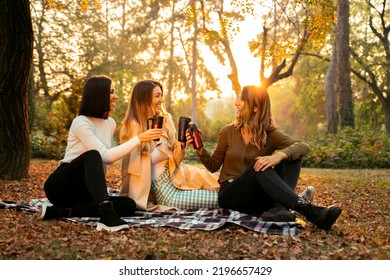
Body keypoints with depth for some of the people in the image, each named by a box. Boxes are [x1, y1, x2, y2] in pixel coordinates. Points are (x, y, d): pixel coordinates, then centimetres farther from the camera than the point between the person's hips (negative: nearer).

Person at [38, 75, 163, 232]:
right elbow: (106, 156, -23)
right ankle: (106, 214, -50)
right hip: (61, 186, -7)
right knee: (92, 155, -34)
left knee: (129, 205, -17)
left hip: (82, 191, 7)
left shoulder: (111, 123, 11)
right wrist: (139, 139, -22)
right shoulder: (80, 122, -12)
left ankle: (62, 212, -22)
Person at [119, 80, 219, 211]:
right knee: (218, 198, -18)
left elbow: (174, 158, 7)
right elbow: (131, 167, -11)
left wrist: (182, 145, -13)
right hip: (161, 184, -6)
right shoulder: (132, 128, -12)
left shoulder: (165, 119, 4)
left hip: (179, 174, 6)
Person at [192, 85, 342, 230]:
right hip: (230, 195, -1)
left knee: (291, 157, -15)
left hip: (257, 199, 2)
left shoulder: (270, 134, 2)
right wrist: (200, 150, -6)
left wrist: (279, 155, -35)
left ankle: (279, 208, -39)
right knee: (259, 167, -31)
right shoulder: (228, 132, 6)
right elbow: (213, 166, 13)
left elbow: (303, 147, -15)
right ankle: (309, 211, -47)